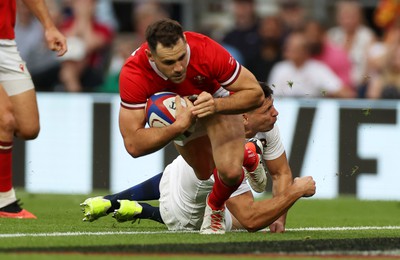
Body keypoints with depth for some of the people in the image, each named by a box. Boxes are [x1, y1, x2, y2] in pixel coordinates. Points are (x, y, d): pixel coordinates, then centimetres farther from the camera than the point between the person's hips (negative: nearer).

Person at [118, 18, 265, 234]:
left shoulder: (207, 51, -41)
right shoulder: (133, 75, -40)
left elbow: (255, 93, -29)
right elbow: (133, 145, -39)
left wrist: (216, 105, -46)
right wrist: (179, 126, -50)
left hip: (217, 101, -2)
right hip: (175, 112, 2)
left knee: (230, 171, -22)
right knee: (204, 173, 14)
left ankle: (215, 208, 14)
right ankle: (248, 158, 48)